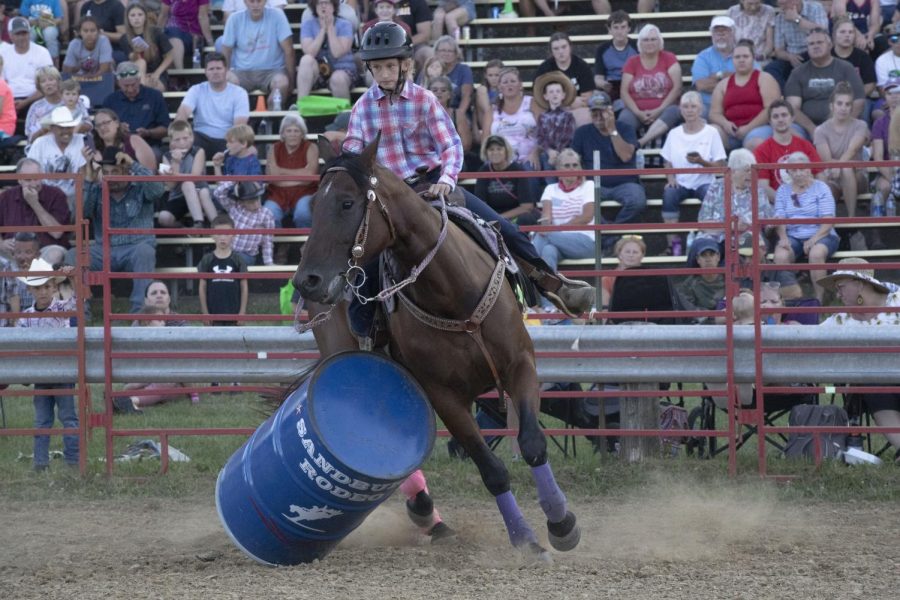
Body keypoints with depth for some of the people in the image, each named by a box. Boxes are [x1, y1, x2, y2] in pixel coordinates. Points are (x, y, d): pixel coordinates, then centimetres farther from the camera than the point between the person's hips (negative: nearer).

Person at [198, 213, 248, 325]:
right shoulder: (207, 260, 1)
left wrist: (242, 312, -2)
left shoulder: (237, 260, 0)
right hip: (213, 313, 0)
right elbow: (202, 288, 3)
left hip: (234, 313, 0)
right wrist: (205, 313, -1)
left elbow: (244, 287, 2)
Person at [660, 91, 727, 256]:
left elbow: (720, 166, 1)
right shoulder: (674, 134, 12)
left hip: (704, 182, -2)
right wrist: (670, 177, -8)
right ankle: (673, 242, -29)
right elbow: (668, 163, 13)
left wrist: (701, 162, -17)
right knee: (669, 194, -32)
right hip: (681, 184, 2)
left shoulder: (711, 132, 5)